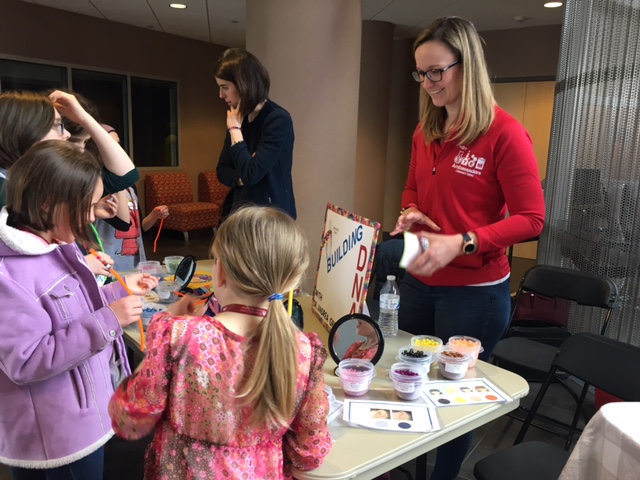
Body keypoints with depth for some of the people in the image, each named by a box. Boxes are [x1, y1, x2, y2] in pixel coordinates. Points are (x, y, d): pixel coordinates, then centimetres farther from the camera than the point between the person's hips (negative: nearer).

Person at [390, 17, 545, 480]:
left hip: (476, 291, -6)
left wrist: (460, 243, -27)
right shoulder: (425, 131, 5)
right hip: (418, 282, 7)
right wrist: (411, 213, -5)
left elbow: (531, 220, -16)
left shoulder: (505, 133, -15)